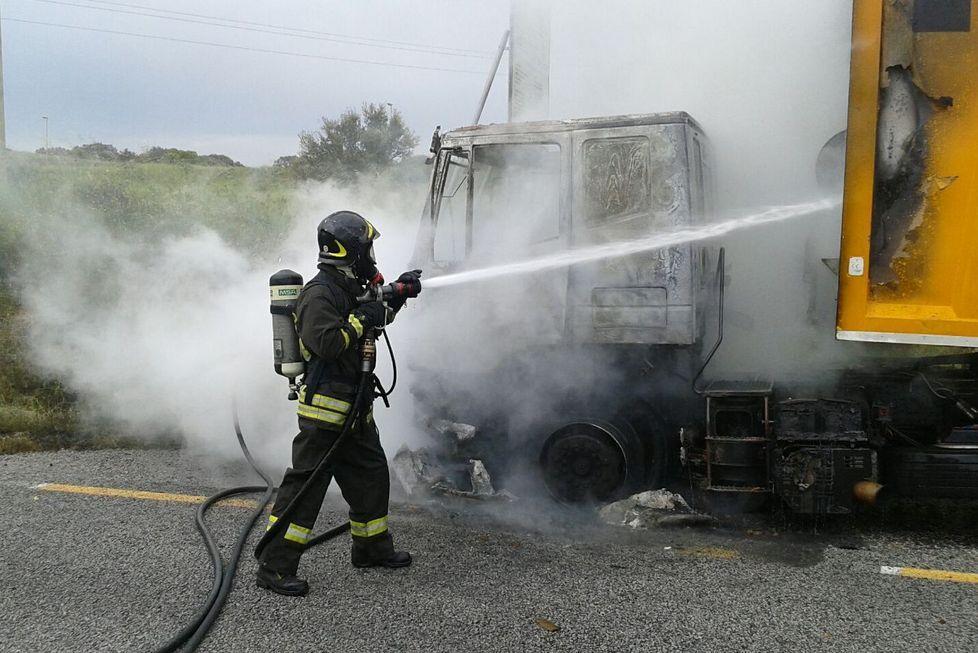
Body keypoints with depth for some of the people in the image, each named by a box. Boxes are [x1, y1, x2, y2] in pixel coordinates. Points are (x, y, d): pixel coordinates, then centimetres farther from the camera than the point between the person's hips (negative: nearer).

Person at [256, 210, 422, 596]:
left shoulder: (348, 288, 14)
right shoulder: (319, 293, -17)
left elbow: (376, 316, 32)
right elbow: (325, 342, -29)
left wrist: (396, 295, 17)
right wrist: (361, 319, -20)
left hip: (354, 410, 10)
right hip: (324, 408, -10)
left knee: (371, 477, 18)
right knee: (306, 484, -6)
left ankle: (372, 548, 35)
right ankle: (275, 567, 1)